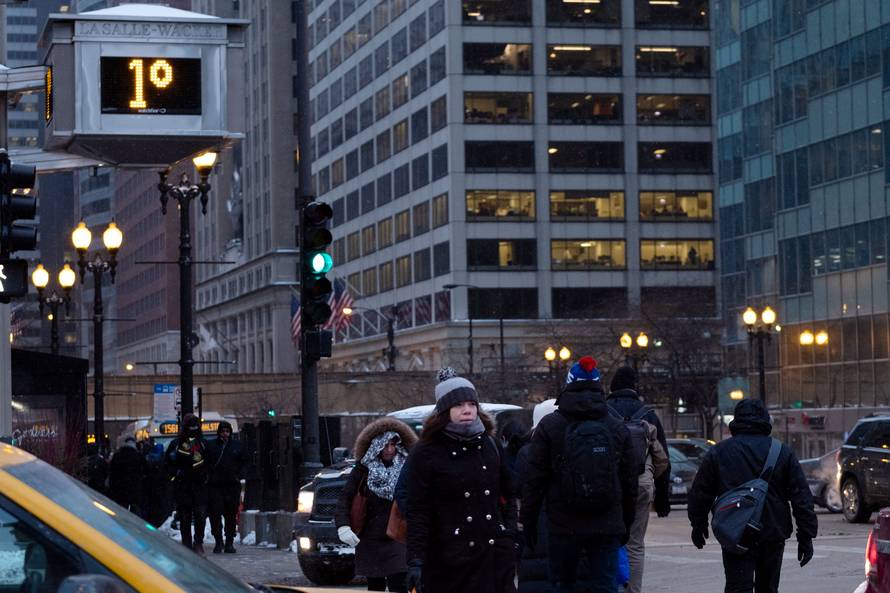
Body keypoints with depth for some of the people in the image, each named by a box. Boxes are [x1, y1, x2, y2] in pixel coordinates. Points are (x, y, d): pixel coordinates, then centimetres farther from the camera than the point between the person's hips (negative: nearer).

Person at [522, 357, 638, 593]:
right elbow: (630, 482, 11)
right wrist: (626, 524, 20)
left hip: (564, 527, -2)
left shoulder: (549, 426, -3)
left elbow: (534, 479, -3)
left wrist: (528, 521, 5)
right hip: (607, 527, 2)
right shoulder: (618, 428, 6)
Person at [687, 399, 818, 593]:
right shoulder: (783, 452, 3)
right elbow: (802, 497, 2)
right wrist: (806, 536, 5)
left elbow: (700, 494, 8)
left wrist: (698, 525, 23)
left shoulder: (717, 453, 1)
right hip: (773, 536, 2)